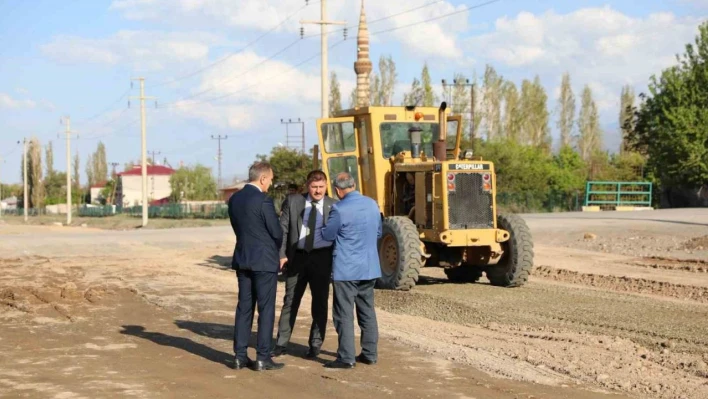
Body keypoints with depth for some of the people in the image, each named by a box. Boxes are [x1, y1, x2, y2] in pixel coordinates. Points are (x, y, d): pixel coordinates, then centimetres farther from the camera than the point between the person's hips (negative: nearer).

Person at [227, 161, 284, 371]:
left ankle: (240, 356, 12)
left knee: (244, 308, 11)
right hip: (264, 261, -7)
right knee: (266, 309, 0)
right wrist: (276, 251, 11)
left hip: (242, 259, 7)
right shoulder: (263, 201, -16)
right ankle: (263, 358, 2)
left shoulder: (234, 199, 5)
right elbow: (276, 232, -10)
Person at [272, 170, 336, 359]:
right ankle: (281, 343, 15)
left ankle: (315, 345, 16)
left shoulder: (333, 206, 1)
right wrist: (281, 254, -8)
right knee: (290, 301, 7)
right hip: (297, 257, 1)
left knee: (320, 302, 5)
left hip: (322, 258, -1)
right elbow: (283, 229, 2)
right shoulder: (292, 201, 3)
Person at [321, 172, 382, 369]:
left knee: (344, 314, 0)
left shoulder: (339, 209, -17)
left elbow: (328, 235, -6)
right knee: (367, 311, 14)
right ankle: (370, 353, 19)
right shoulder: (372, 204, 3)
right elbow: (378, 233, 13)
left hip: (346, 269, -6)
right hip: (369, 267, 6)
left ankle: (346, 358, 0)